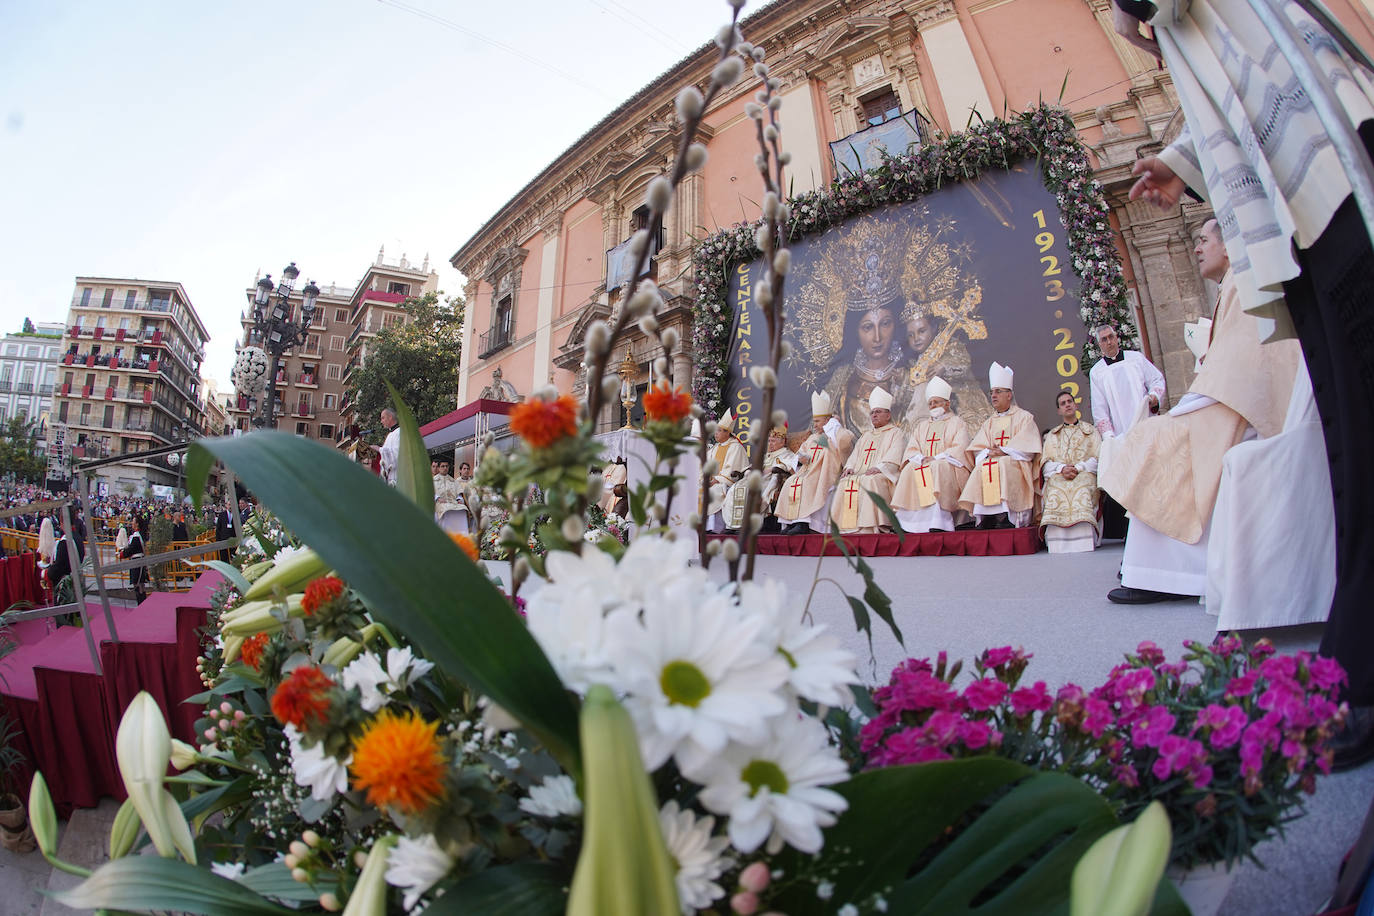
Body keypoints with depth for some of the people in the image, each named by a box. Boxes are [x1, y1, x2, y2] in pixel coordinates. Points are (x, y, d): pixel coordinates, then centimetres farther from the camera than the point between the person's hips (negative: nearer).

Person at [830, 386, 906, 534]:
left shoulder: (896, 433, 11)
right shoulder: (865, 436, 32)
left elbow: (894, 458, -5)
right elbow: (855, 454, 22)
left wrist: (878, 468, -21)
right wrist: (850, 467, 0)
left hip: (883, 476, -6)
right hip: (861, 474, 6)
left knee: (870, 481, -36)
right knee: (846, 482, -22)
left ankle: (869, 527, -40)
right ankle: (847, 526, -27)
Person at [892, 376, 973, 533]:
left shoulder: (957, 422, 12)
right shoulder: (922, 426, 25)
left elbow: (960, 449, -2)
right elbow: (911, 449, 14)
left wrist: (936, 458, -15)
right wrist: (921, 458, -8)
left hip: (949, 467, -4)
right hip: (922, 465, 4)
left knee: (936, 467, -36)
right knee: (909, 469, -27)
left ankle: (939, 522, -43)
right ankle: (908, 523, -34)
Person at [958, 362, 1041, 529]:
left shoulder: (1024, 417, 11)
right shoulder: (988, 423, 24)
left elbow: (1027, 449, -3)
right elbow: (977, 449, 10)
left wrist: (1003, 452, -14)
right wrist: (989, 452, -11)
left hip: (1015, 465, -4)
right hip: (990, 461, 4)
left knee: (1002, 465, -35)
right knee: (981, 468, -29)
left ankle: (1006, 517, -40)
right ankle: (986, 516, -36)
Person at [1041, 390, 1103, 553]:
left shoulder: (1091, 431, 23)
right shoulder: (1052, 435, 27)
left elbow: (1097, 459, 8)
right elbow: (1046, 463, 12)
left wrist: (1078, 468, -12)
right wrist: (1062, 468, -11)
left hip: (1085, 474, -1)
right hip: (1057, 477, 1)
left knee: (1081, 490, -38)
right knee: (1056, 491, -36)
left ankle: (1082, 545, -40)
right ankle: (1058, 547, -39)